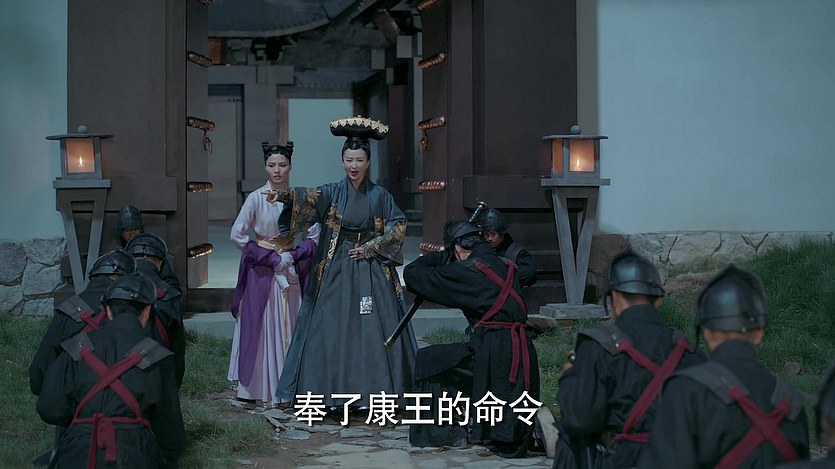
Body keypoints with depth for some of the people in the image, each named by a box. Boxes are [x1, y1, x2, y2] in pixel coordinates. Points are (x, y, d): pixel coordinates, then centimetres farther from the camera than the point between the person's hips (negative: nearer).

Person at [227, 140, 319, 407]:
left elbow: (315, 235, 7)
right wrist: (272, 258, -10)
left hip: (290, 272, 2)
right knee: (261, 327, -1)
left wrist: (295, 255, -10)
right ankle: (261, 389, 6)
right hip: (261, 272, -2)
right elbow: (236, 235, -8)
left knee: (291, 327, 3)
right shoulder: (256, 199, -6)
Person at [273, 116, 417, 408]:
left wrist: (371, 247, -7)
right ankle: (332, 392, 4)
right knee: (332, 331, -2)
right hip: (336, 271, 0)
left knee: (373, 330, -3)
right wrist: (286, 195, -38)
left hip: (371, 272, 0)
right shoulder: (333, 193, 2)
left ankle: (372, 391, 4)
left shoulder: (379, 195, 4)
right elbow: (311, 197, -17)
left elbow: (398, 226, 5)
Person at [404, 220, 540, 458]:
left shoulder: (463, 271, -1)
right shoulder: (507, 266, 17)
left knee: (428, 359, 18)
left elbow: (411, 273, 9)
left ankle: (447, 433, 19)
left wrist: (441, 255, 26)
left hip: (492, 349, -6)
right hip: (524, 349, 6)